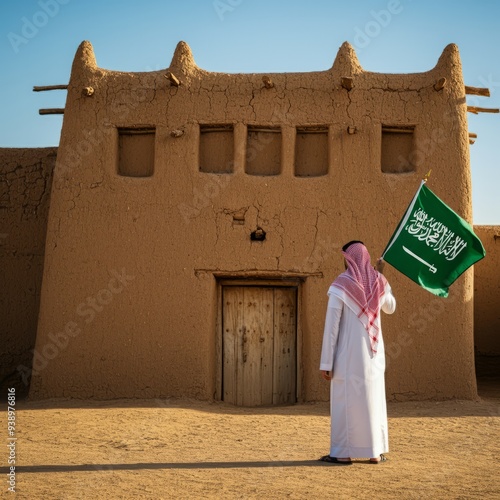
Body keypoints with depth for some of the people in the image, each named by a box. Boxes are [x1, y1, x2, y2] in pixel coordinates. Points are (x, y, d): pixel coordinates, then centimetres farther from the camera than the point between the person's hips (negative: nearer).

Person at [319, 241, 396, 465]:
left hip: (348, 353, -4)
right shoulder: (379, 282, 3)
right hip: (373, 352, 5)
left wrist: (326, 362, -9)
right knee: (373, 399, 12)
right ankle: (375, 452, 14)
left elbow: (331, 325, -13)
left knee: (345, 401, 2)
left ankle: (343, 453, 5)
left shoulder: (340, 285, -12)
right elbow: (390, 308, 25)